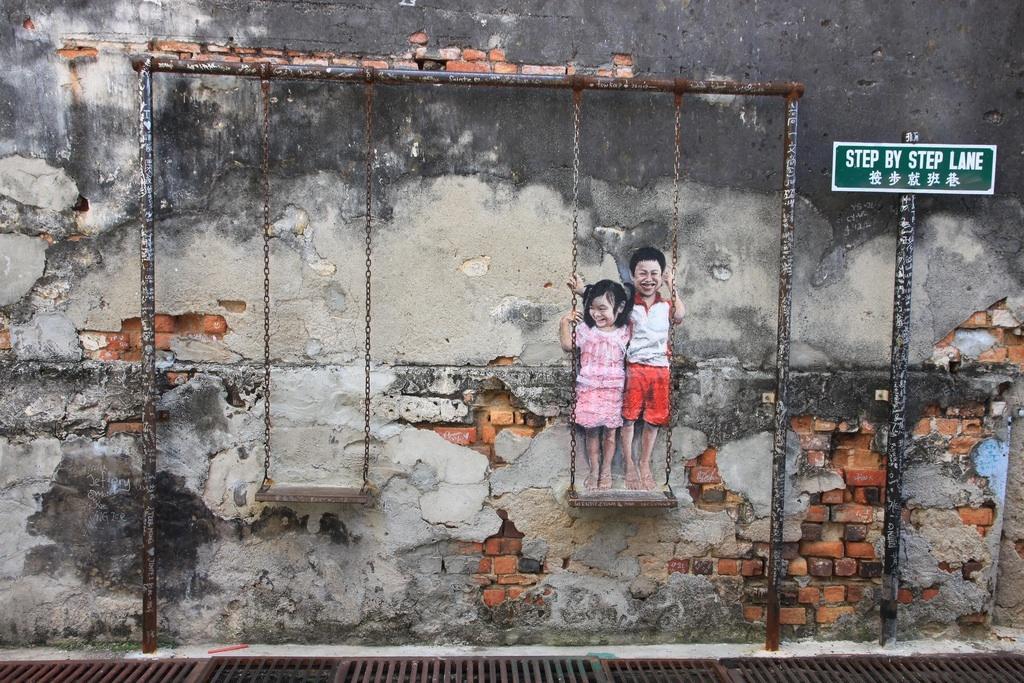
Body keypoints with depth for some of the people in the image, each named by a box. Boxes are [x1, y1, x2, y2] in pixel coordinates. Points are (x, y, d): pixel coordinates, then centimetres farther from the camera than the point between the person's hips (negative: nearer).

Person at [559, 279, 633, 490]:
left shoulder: (624, 332, -1)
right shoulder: (585, 329, -3)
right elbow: (567, 345, -8)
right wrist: (565, 322, -15)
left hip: (613, 389, 0)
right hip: (588, 388, 0)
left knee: (610, 431, 8)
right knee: (591, 431, 7)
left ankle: (606, 471, 23)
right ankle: (594, 470, 21)